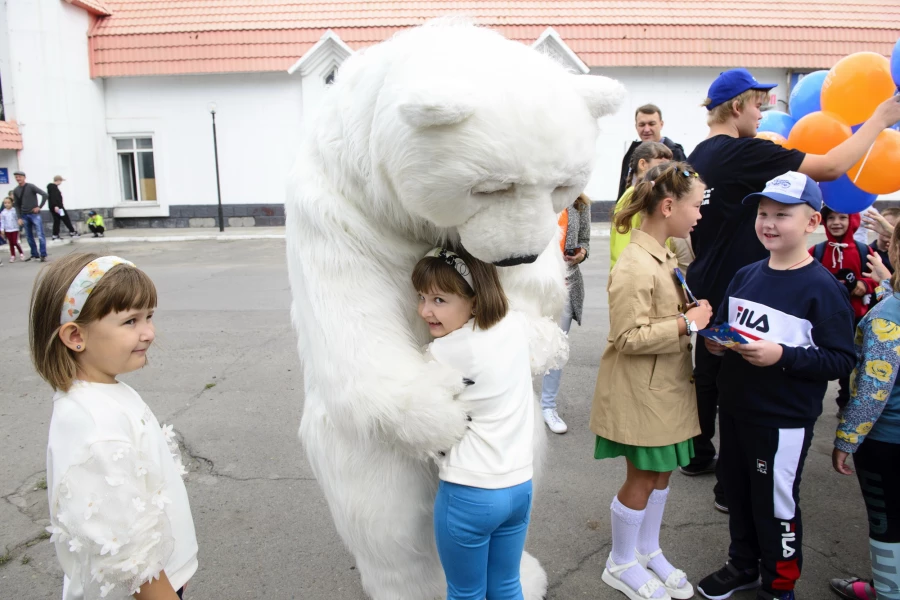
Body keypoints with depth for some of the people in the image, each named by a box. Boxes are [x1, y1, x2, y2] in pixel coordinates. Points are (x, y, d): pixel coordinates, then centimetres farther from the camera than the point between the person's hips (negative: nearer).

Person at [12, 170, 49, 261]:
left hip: (34, 214, -5)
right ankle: (35, 255, 15)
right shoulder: (16, 191, 8)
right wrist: (19, 217, 5)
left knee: (40, 235, -9)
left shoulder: (31, 187, -6)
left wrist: (39, 207, -11)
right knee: (29, 237, 7)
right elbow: (17, 205, 13)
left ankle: (43, 255, -5)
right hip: (24, 216, 5)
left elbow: (45, 194, -11)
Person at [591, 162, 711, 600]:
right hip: (640, 392, -9)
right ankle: (621, 565, 28)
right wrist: (688, 323, -21)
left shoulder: (664, 256, 6)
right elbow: (629, 338, -26)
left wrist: (695, 312, 3)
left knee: (661, 473, 19)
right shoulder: (635, 266, -24)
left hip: (666, 386, 9)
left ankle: (648, 551, 39)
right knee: (642, 478, 7)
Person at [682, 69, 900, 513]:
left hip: (706, 290, 9)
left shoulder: (699, 156, 8)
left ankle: (699, 456, 34)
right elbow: (831, 167, -21)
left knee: (707, 375, 20)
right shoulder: (743, 152, -18)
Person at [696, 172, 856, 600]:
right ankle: (743, 565, 41)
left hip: (784, 421, -6)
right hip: (734, 409, 6)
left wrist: (782, 356, -27)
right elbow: (722, 325, 16)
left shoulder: (823, 288, -14)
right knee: (737, 493, 20)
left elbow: (841, 360, -17)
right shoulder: (745, 276, 5)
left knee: (776, 505, 9)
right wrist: (715, 341, -5)